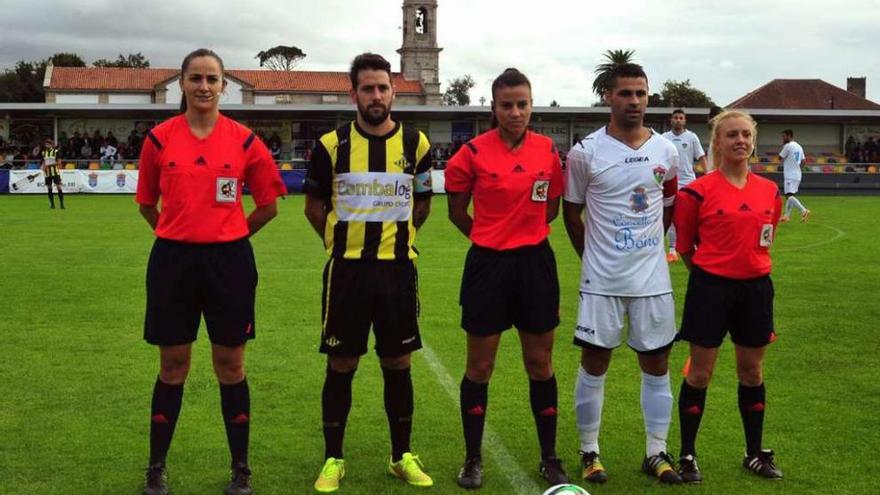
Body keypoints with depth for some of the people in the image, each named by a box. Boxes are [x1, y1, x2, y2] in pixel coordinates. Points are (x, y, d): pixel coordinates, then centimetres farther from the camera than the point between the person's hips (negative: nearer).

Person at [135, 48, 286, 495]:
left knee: (230, 367, 7)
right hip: (173, 261, 1)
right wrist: (181, 233, 11)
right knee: (172, 367, 9)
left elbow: (268, 205, 7)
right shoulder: (159, 138, 0)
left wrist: (231, 235, 7)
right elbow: (147, 204, 12)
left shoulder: (243, 140, -1)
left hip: (229, 262, 0)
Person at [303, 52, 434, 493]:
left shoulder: (416, 144, 0)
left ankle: (402, 457, 22)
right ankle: (333, 459, 18)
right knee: (341, 366, 5)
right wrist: (341, 241, 9)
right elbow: (314, 205, 9)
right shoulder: (332, 145, -3)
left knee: (398, 364, 8)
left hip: (397, 268, 1)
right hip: (346, 269, -1)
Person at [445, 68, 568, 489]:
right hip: (488, 265, -2)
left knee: (540, 364, 11)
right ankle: (473, 459, 22)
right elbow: (457, 212, 2)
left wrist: (521, 232, 7)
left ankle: (549, 458, 24)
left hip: (536, 263, 3)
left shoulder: (548, 150, 0)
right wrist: (491, 236, 8)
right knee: (480, 367, 8)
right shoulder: (473, 153, -9)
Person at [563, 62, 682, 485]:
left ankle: (656, 453, 19)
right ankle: (589, 451, 18)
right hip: (601, 279, -3)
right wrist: (592, 255, 5)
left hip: (652, 277, 3)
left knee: (656, 363, 7)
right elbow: (572, 211, 4)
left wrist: (645, 245, 12)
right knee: (594, 363, 4)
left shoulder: (665, 151, 3)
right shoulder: (586, 152, -6)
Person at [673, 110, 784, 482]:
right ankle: (687, 455, 15)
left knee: (752, 371, 14)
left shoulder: (770, 192, 3)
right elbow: (684, 245, -2)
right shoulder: (698, 191, -10)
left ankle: (755, 454, 28)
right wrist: (710, 269, 3)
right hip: (711, 287, -4)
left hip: (755, 287, 4)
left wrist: (746, 264, 9)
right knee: (700, 373, 3)